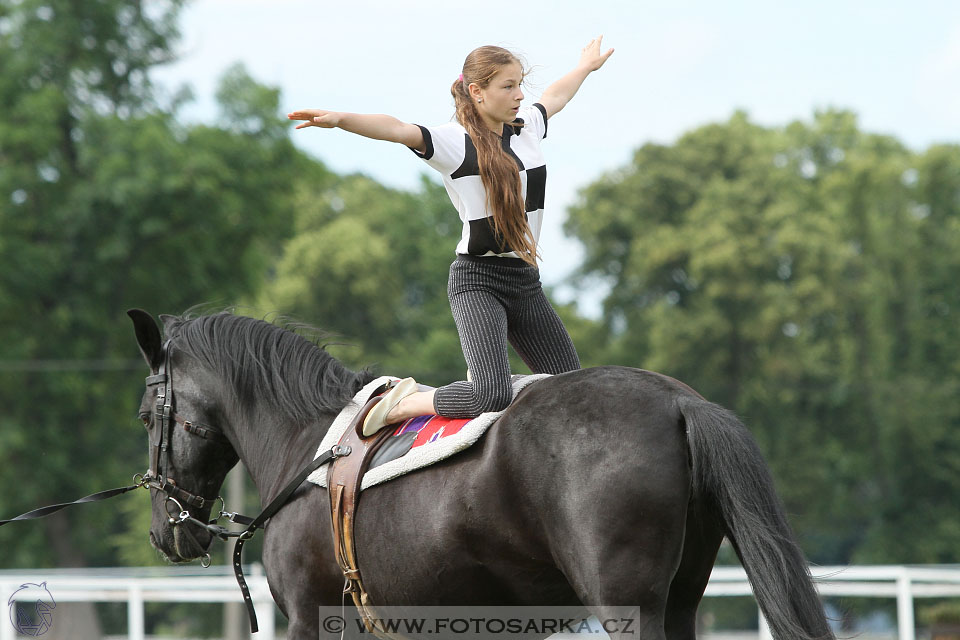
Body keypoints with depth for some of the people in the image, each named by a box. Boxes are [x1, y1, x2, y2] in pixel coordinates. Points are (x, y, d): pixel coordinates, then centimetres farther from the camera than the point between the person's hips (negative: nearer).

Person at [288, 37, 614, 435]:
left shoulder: (525, 126, 10)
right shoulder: (454, 141, -11)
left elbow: (554, 98, 32)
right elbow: (397, 130, -29)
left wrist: (585, 67, 51)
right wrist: (341, 119, -46)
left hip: (526, 280, 8)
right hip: (478, 279, -7)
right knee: (492, 395, -24)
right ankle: (404, 404, 0)